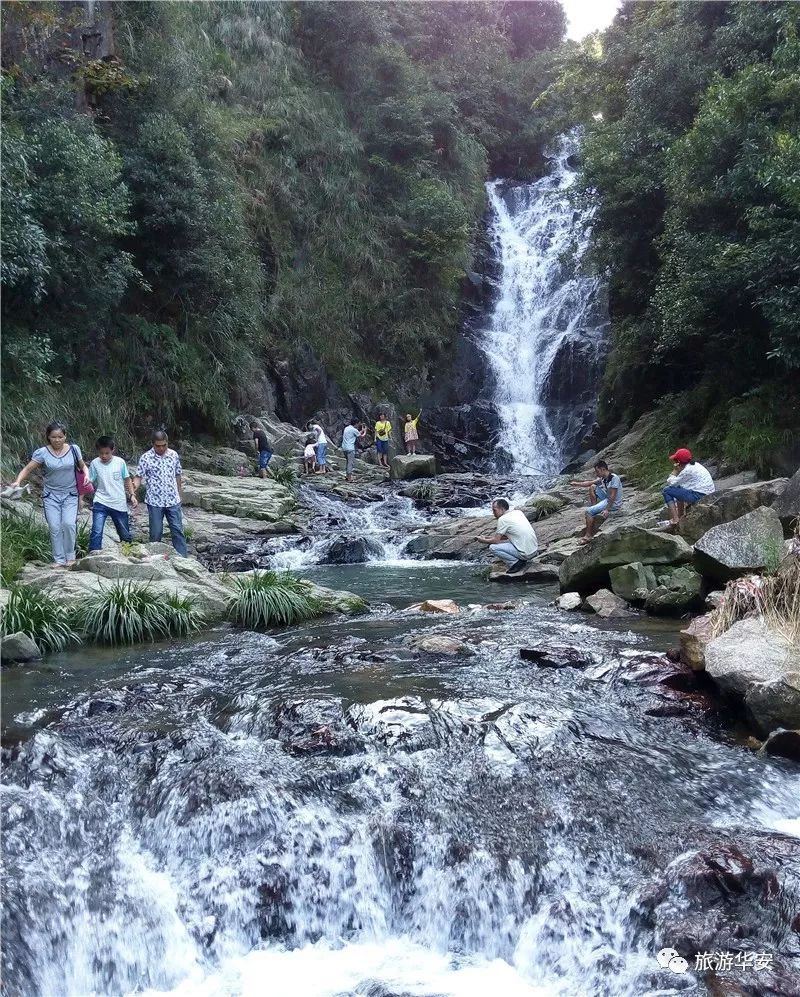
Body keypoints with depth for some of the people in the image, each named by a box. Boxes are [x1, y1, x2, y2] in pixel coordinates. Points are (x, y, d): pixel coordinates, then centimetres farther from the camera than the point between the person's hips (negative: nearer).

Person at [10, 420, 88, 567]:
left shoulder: (74, 449, -4)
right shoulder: (42, 453, -7)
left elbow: (82, 466, 10)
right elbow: (28, 469, -7)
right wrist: (18, 481, -23)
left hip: (70, 494, 0)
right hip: (51, 495, 0)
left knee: (69, 524, -16)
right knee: (54, 527, -4)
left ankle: (70, 556, 2)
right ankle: (59, 559, 8)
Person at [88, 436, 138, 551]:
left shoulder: (120, 462, -4)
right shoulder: (95, 463, -5)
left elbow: (127, 480, 7)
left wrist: (132, 495, -1)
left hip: (119, 504, 1)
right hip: (100, 504, -1)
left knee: (125, 535, 13)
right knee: (96, 532, -18)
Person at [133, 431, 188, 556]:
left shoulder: (174, 455, 2)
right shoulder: (145, 458, -8)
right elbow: (139, 476, -9)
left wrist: (180, 494, 16)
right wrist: (135, 484, -31)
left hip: (173, 501, 2)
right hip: (155, 502, -2)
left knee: (178, 530, 3)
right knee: (156, 533, 6)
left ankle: (183, 558, 8)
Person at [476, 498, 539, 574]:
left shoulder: (503, 519, -12)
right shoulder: (518, 512, 12)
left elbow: (496, 541, -8)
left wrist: (483, 540, 10)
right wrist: (489, 537, 22)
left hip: (525, 553, -9)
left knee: (493, 547, -6)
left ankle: (515, 563, -5)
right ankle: (521, 560, 13)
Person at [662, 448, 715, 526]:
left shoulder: (687, 470, -14)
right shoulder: (695, 465, 13)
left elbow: (671, 483, -9)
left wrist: (675, 472, 0)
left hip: (700, 496, -10)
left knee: (666, 491, -4)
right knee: (679, 489, 32)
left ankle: (675, 519, -11)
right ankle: (680, 516, 33)